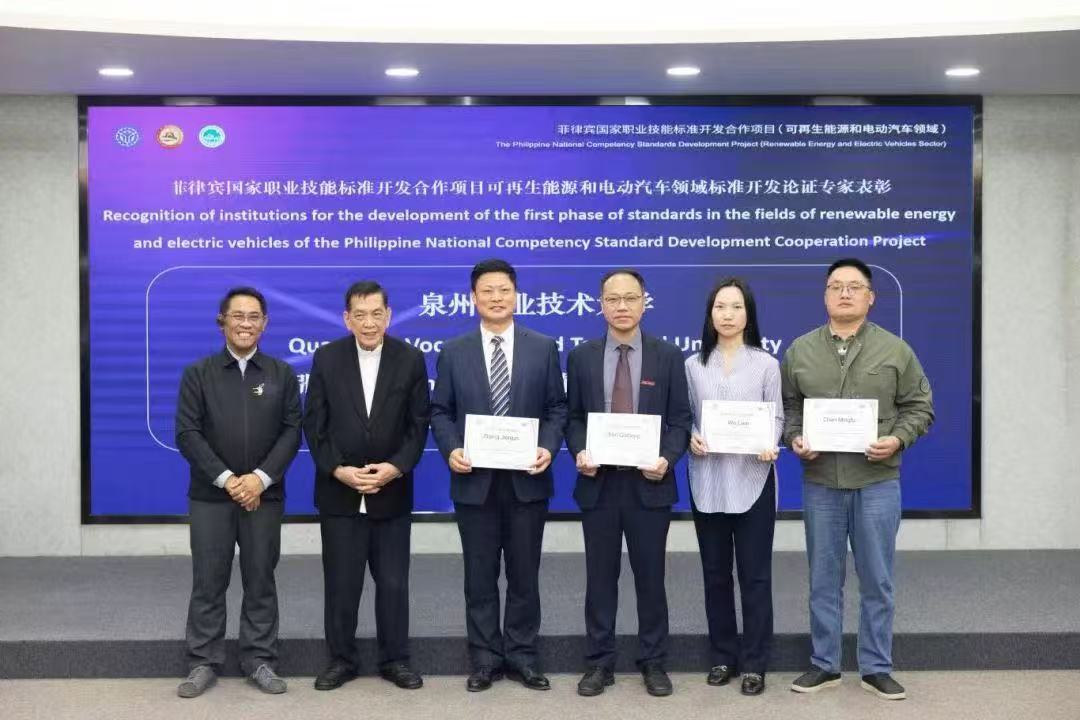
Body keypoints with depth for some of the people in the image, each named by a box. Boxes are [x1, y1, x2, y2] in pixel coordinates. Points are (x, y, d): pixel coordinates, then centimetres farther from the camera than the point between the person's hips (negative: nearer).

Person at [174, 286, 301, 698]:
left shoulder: (282, 375, 6)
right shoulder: (198, 374, 3)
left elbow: (292, 431, 0)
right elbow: (187, 434, -4)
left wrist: (261, 478, -13)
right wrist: (226, 479, -14)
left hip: (265, 495, 1)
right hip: (210, 495, -1)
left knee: (260, 581, 6)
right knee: (208, 582, 4)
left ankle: (259, 660, 15)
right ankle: (203, 662, 13)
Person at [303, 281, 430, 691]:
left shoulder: (411, 359, -1)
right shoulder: (327, 358, -1)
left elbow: (419, 424, -1)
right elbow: (314, 424, -1)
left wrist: (397, 467, -14)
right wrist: (337, 470, -12)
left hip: (391, 492, 0)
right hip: (339, 492, 0)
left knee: (393, 582, 7)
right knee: (340, 583, 8)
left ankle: (395, 660, 22)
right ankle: (341, 659, 22)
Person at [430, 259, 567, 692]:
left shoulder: (543, 348, 4)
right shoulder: (454, 352, 5)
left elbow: (557, 408, 4)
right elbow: (440, 411, 5)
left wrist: (549, 448, -12)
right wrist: (451, 450, -12)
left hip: (527, 479, 0)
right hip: (475, 480, 0)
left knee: (524, 575, 8)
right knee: (480, 576, 8)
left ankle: (521, 657, 20)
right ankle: (485, 659, 19)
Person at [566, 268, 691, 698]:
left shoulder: (668, 356, 2)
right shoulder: (581, 357, 5)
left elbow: (680, 419, 1)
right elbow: (573, 418, 7)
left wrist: (667, 458, -16)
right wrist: (579, 452, -12)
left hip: (649, 483, -1)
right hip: (598, 484, 1)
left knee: (650, 577, 7)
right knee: (600, 577, 8)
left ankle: (653, 662, 21)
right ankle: (599, 662, 19)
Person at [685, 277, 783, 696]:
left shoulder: (766, 364, 2)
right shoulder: (694, 365, 7)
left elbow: (776, 417, 1)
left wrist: (769, 445, -18)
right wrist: (691, 439, -13)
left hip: (752, 479, -2)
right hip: (707, 480, 2)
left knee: (754, 574, 1)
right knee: (715, 572, 10)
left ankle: (754, 663, 10)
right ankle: (723, 656, 22)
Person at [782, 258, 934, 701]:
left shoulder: (895, 349, 2)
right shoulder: (800, 350, 6)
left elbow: (919, 406, 5)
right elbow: (788, 407, 10)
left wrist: (898, 439, -12)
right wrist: (795, 440, -8)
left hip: (877, 481, -1)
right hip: (820, 482, 1)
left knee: (876, 580, 6)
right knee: (824, 579, 9)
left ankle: (876, 668, 18)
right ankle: (824, 664, 21)